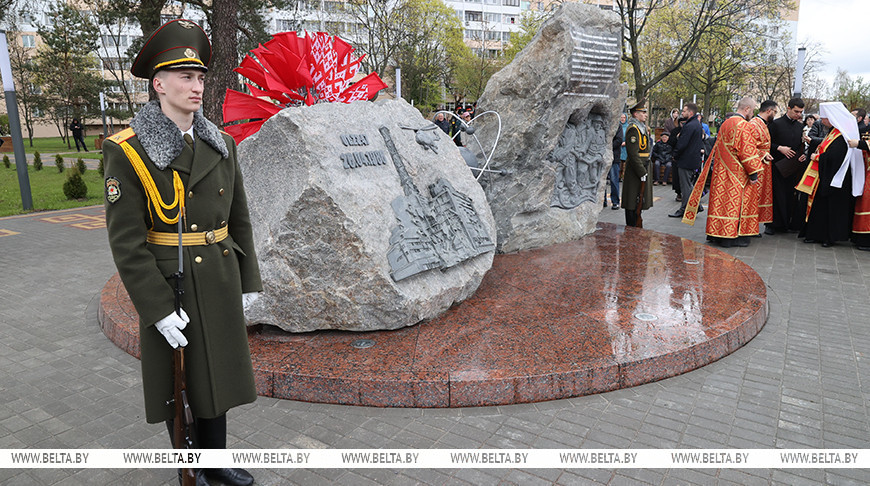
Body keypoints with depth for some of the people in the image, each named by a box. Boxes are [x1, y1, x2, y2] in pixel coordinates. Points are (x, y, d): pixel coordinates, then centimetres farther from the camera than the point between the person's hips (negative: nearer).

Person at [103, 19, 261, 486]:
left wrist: (249, 281, 6)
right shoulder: (127, 151, -14)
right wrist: (158, 310, -19)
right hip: (167, 286, -4)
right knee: (176, 378, 12)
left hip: (219, 283, 5)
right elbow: (125, 240, -16)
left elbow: (239, 219, 7)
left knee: (214, 372, 16)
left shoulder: (221, 145, 1)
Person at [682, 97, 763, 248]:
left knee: (722, 199, 12)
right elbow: (747, 152, -18)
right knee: (734, 202, -2)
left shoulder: (726, 123, 12)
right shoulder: (743, 125, -15)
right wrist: (753, 173, -13)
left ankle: (716, 233, 16)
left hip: (721, 171, 8)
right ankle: (731, 236, 2)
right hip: (736, 173, -8)